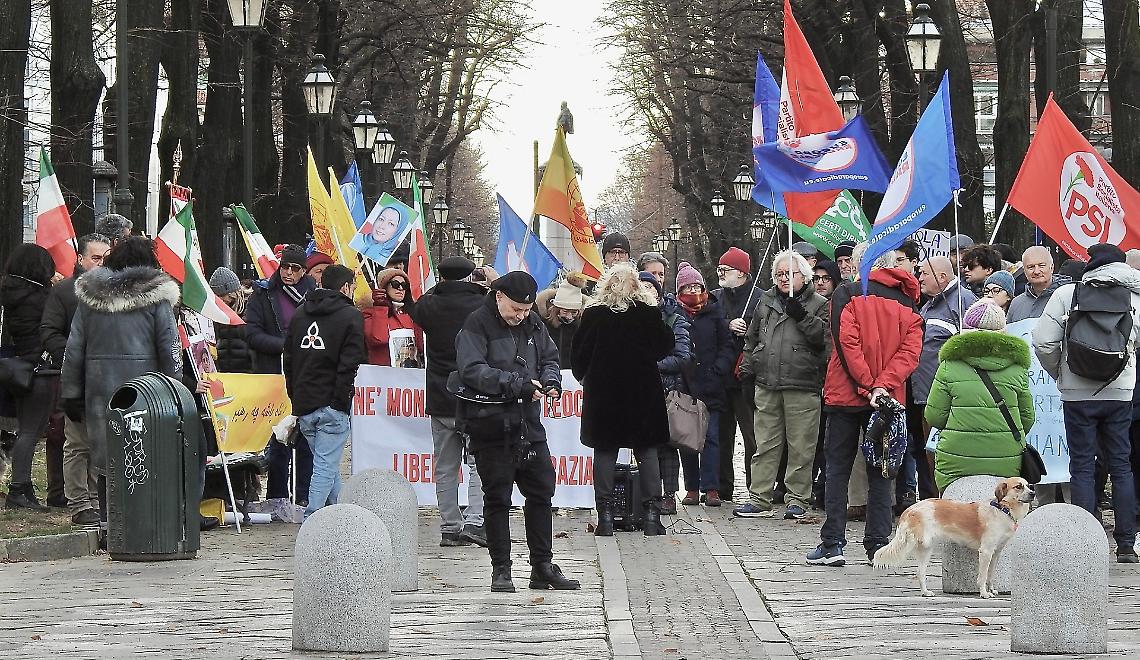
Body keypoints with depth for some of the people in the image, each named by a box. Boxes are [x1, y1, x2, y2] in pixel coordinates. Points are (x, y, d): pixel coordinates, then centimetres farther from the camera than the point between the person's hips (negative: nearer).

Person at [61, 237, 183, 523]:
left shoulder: (89, 296, 7)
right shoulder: (156, 297, -2)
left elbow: (74, 350, 9)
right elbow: (170, 349, -4)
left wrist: (71, 394, 13)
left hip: (101, 392, 3)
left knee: (106, 463, 7)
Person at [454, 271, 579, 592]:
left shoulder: (533, 324, 10)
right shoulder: (477, 325, -11)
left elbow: (549, 358, 20)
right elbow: (471, 370, -22)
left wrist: (550, 379, -4)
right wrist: (518, 385, -28)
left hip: (529, 424, 6)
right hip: (491, 427, -6)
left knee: (541, 493, 9)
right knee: (497, 499, 1)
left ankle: (542, 567, 19)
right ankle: (501, 570, 9)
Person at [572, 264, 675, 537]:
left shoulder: (593, 314, -4)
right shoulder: (650, 312, -5)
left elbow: (579, 354, 1)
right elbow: (665, 346, 4)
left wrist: (583, 376, 19)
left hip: (602, 391, 0)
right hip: (643, 391, 0)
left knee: (604, 450, 5)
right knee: (647, 451, 6)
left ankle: (605, 515, 0)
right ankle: (651, 513, 4)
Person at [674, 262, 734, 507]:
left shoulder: (714, 313, 6)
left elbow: (727, 346, 5)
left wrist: (718, 370, -7)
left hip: (710, 386, 0)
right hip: (682, 386, 0)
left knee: (710, 437, -4)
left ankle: (711, 488, -3)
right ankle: (692, 488, 12)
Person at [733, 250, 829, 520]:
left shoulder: (818, 304, 3)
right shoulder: (766, 301, 17)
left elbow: (824, 336, -11)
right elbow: (752, 338, 22)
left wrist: (802, 317, -18)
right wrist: (747, 369, 15)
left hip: (802, 387, -4)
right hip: (766, 386, 4)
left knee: (800, 447, -1)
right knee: (765, 445, 7)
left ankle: (797, 499, 7)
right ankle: (760, 499, 10)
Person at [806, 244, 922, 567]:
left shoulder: (847, 294, -4)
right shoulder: (908, 302, 9)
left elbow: (847, 343, -14)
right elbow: (911, 350, -4)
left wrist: (867, 386, -13)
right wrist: (883, 386, -13)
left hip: (846, 395, -3)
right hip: (889, 400, 3)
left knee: (838, 468, 4)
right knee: (880, 472, 8)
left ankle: (832, 543, 1)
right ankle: (878, 545, 5)